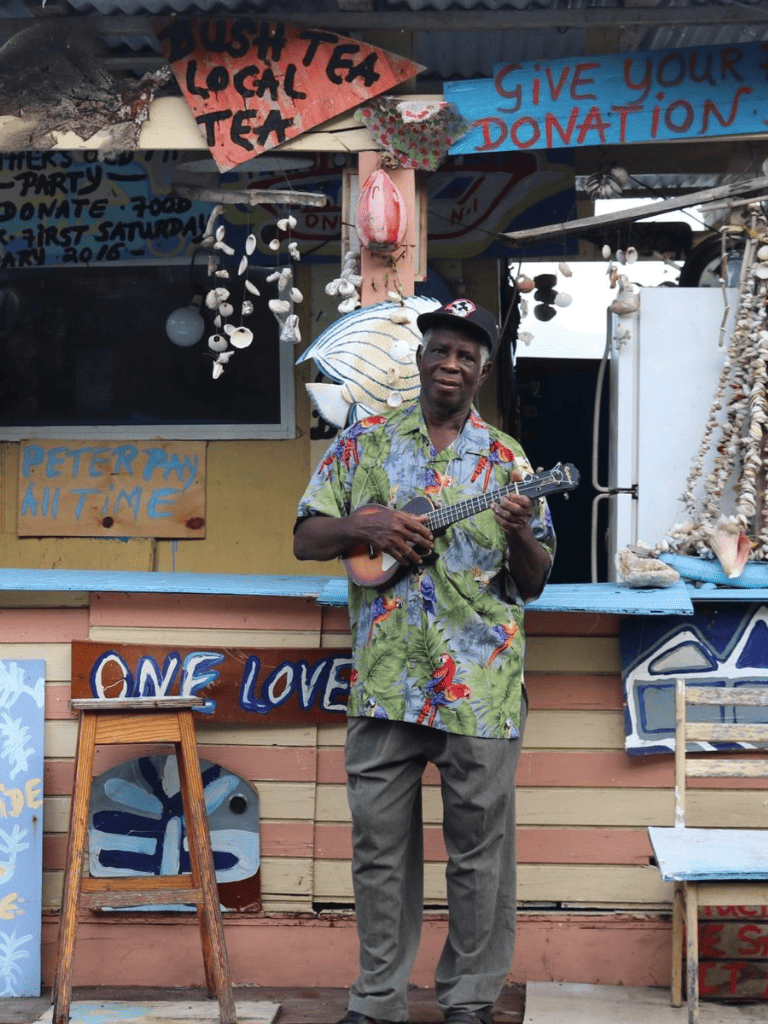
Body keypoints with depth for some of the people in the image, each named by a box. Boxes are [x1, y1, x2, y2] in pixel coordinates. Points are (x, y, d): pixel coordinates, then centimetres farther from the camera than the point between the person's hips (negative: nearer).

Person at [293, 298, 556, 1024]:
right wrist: (363, 527, -11)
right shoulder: (364, 443, 9)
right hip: (383, 680, 1)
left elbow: (534, 583, 7)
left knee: (479, 849, 5)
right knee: (380, 845, 7)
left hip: (481, 687, -1)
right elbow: (306, 538, 8)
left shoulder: (507, 460, 7)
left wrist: (519, 533, -14)